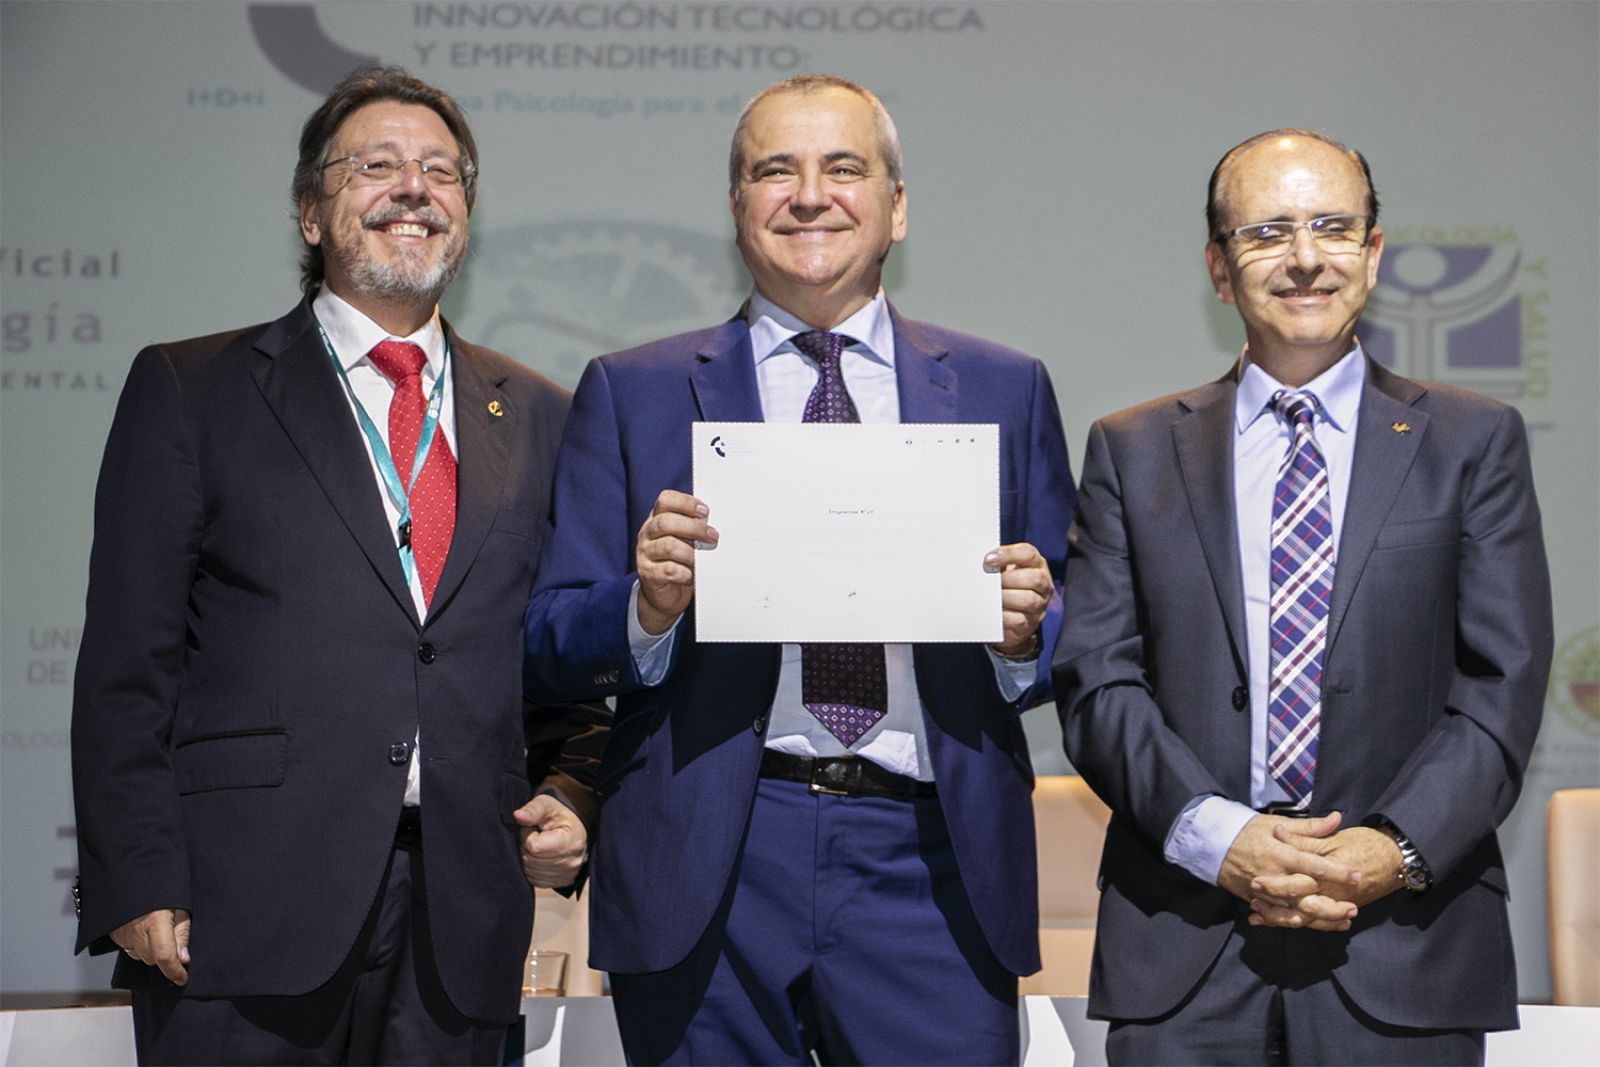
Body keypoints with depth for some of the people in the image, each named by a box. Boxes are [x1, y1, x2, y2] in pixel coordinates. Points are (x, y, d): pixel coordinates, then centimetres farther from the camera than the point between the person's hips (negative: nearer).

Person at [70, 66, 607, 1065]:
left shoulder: (538, 418, 14)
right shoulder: (190, 390, 5)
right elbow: (128, 667, -1)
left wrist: (571, 794, -1)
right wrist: (138, 886, -8)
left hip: (460, 933, 3)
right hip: (243, 910, -3)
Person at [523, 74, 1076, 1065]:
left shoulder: (1004, 389, 13)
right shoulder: (632, 392, 9)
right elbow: (552, 647, 4)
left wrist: (1026, 631, -10)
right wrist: (650, 606, -16)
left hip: (932, 866, 1)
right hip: (704, 871, 0)